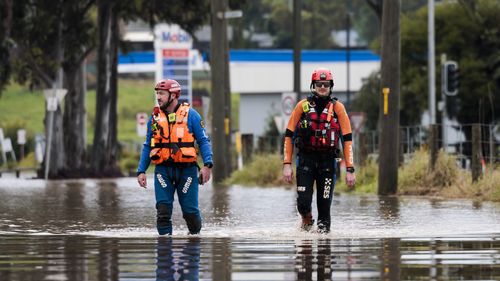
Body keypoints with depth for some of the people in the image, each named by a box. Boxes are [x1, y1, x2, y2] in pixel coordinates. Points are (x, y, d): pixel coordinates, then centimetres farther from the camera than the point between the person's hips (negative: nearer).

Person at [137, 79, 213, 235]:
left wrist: (207, 165, -13)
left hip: (186, 169, -3)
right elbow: (148, 146, 17)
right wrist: (141, 171, 9)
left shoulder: (190, 115, 1)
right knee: (163, 209, -7)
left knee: (190, 210, -1)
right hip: (163, 170, 3)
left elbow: (203, 141, 0)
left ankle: (195, 234, 23)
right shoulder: (155, 118, 12)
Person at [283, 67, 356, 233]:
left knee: (324, 203, -5)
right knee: (303, 201, -7)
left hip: (328, 160, 0)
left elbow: (347, 139, 0)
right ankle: (306, 219, 24)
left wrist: (350, 169, -6)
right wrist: (287, 164, -4)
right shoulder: (302, 106, 2)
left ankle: (323, 229, 12)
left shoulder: (337, 107, 1)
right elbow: (289, 135, 4)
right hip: (305, 158, 0)